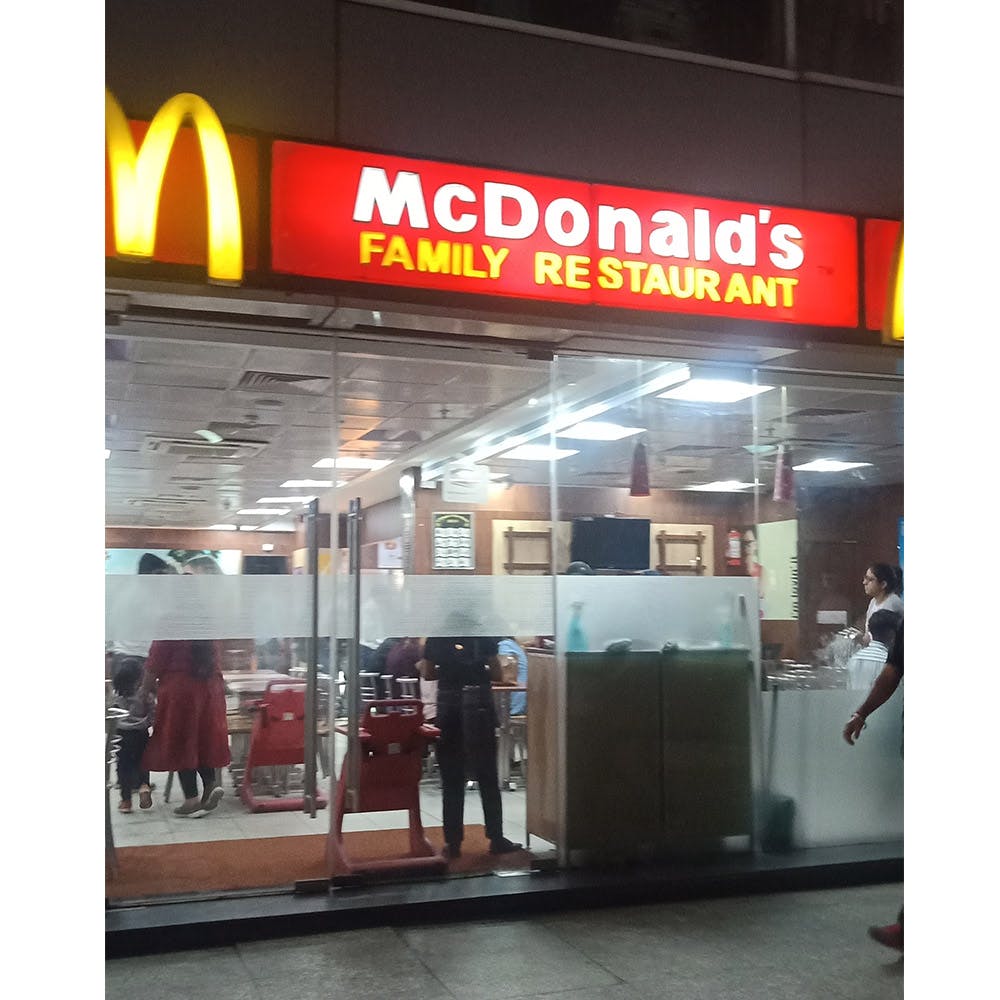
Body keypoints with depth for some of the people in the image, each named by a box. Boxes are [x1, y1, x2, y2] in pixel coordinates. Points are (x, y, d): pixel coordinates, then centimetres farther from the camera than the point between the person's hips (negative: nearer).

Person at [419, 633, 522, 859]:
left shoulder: (436, 637, 1)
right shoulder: (482, 634, -3)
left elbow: (427, 673, 5)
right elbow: (497, 674, -2)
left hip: (448, 702, 1)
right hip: (478, 701, -1)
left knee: (451, 779, 8)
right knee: (487, 776, 8)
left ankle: (453, 842, 10)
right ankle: (496, 839, 11)